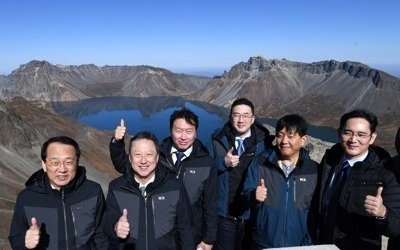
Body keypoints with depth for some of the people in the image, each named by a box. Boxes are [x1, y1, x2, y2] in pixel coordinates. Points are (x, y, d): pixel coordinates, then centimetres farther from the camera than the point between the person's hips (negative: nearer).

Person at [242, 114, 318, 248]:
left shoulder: (313, 169, -4)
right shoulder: (260, 162, -7)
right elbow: (246, 194, -6)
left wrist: (310, 242, 2)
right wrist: (254, 195, -26)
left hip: (299, 244, 1)